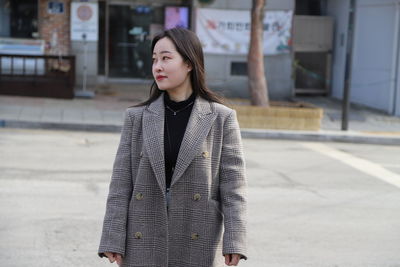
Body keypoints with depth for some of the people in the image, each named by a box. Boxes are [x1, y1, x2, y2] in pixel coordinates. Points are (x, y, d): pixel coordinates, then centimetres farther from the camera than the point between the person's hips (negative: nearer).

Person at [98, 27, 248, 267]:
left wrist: (234, 242, -12)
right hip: (143, 245, 2)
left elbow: (233, 184, -4)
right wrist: (113, 240, -4)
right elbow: (121, 184, 2)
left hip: (198, 246, -2)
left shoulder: (221, 118, -2)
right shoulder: (137, 117, 4)